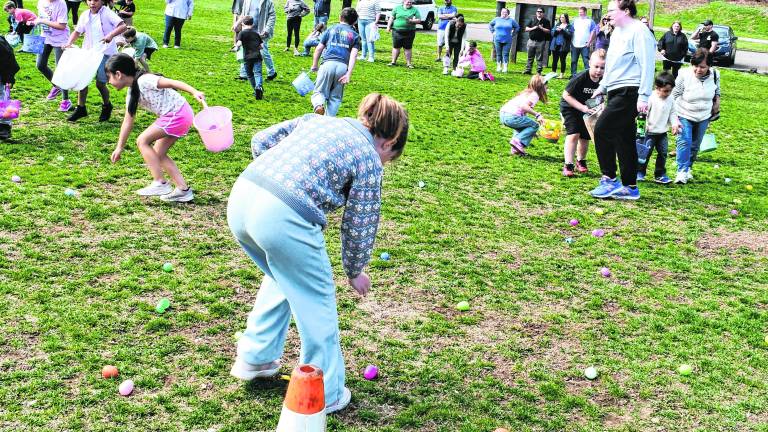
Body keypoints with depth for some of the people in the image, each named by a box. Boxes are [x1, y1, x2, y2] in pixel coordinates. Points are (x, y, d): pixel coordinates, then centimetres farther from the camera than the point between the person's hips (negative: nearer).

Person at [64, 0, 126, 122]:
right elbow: (77, 32, 13)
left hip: (105, 53, -5)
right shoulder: (85, 15, 6)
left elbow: (123, 26, -21)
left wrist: (111, 35, -37)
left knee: (100, 83, -4)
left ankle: (107, 107, 23)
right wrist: (69, 44, -4)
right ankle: (81, 108, 13)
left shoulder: (107, 13, -10)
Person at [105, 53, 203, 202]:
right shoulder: (131, 95, 15)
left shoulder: (143, 81, -13)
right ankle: (183, 189, 12)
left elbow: (172, 82, -20)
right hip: (175, 117, 10)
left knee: (142, 141, -6)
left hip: (178, 114, -10)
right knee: (158, 154, 12)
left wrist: (194, 92, -32)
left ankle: (160, 183, -5)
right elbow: (128, 121, 21)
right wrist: (119, 147, 24)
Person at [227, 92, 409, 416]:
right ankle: (325, 394, 25)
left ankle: (253, 358, 42)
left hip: (241, 196, 7)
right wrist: (355, 271, 26)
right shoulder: (369, 158, 6)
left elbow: (260, 141, 20)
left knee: (281, 278, 32)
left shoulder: (317, 119, 23)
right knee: (317, 299, 14)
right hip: (283, 219, -7)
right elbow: (359, 226, 10)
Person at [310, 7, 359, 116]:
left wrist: (314, 65, 22)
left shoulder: (331, 29, 17)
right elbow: (353, 55, 1)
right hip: (343, 67, 0)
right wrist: (348, 74, -5)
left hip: (328, 63, 0)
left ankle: (319, 104, -24)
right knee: (335, 97, 12)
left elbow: (319, 49, 13)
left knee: (319, 91, 8)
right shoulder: (355, 35, 14)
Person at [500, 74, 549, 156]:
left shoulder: (526, 92, 28)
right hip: (512, 117, -9)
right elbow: (524, 106, -18)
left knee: (523, 126, 34)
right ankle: (518, 141, -4)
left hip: (502, 114, 9)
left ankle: (515, 149, 20)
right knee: (535, 125, 7)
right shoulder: (535, 95, 0)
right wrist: (537, 115, -18)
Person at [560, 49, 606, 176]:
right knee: (573, 134, -18)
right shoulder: (581, 77, -29)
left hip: (587, 110, 5)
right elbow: (566, 95, -23)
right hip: (570, 107, -5)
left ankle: (581, 162, 32)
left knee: (585, 137, 8)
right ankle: (568, 165, -15)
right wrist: (582, 107, -27)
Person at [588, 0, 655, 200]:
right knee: (623, 140, 9)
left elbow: (647, 66, -16)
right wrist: (602, 87, 25)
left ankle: (609, 180, -5)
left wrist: (644, 96, -20)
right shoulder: (617, 32, 18)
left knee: (602, 130, -14)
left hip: (629, 93, -10)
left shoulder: (639, 32, -11)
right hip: (616, 92, 10)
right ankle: (629, 187, 15)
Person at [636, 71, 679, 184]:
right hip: (650, 132, -6)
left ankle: (660, 175, 15)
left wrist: (674, 124, -2)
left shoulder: (671, 100, 3)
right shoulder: (651, 98, -15)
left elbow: (672, 113, 12)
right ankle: (640, 172, 9)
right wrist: (643, 125, -20)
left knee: (663, 153, 6)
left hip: (662, 133, 6)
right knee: (646, 153, -3)